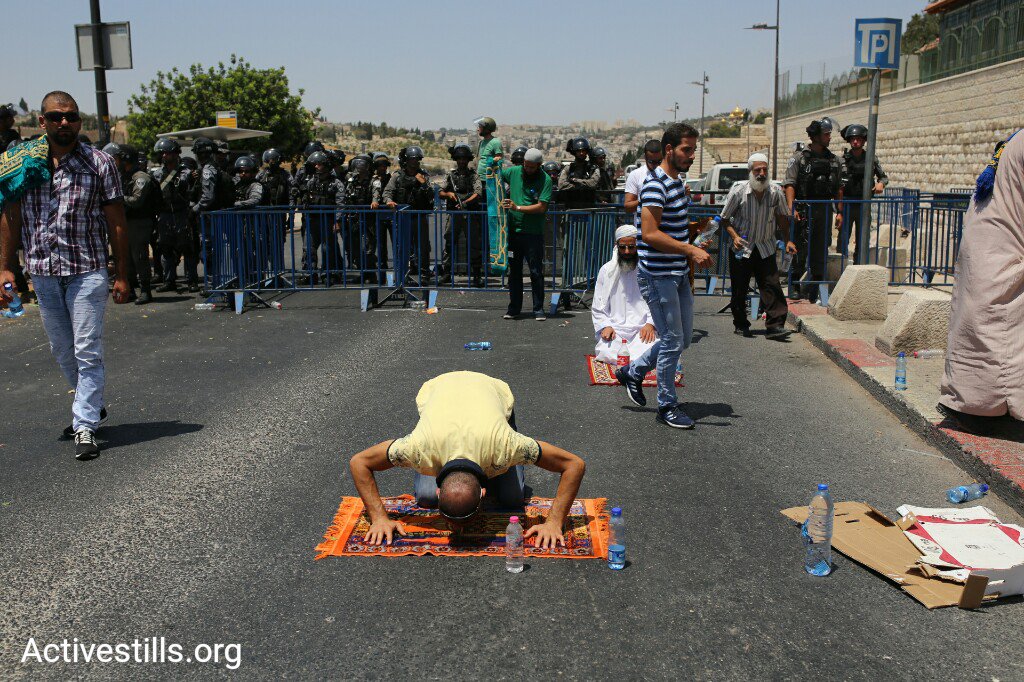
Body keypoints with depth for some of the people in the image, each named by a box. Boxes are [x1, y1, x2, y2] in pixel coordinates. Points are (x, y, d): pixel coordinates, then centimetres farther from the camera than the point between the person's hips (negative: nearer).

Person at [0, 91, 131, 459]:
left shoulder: (99, 163, -2)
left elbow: (116, 223, -1)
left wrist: (121, 275, -3)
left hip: (87, 269, -4)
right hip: (42, 272, 4)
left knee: (87, 350, -6)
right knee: (62, 351, 14)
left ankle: (85, 426, 0)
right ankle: (92, 407, 33)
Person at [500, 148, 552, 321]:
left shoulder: (545, 180, -7)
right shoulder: (513, 171, 4)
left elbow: (541, 207, -15)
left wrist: (517, 207, -18)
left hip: (533, 233, -4)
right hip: (513, 230, 4)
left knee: (536, 272, 0)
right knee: (514, 271, 10)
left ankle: (539, 309, 9)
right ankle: (514, 308, 19)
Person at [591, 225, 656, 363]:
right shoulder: (606, 270, 10)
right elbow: (598, 308, 10)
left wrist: (650, 324, -13)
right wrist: (605, 326, -7)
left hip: (642, 329, 0)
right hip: (615, 329, 0)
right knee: (608, 354, -31)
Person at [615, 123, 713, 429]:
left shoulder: (679, 181, 14)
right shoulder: (655, 185, -17)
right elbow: (650, 234, -26)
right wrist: (691, 250, -27)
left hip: (678, 274, 9)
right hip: (657, 275, -9)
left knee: (683, 337, 15)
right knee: (673, 340, -2)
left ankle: (633, 372, 32)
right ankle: (667, 406, 13)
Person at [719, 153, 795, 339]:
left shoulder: (776, 192, -6)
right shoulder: (738, 191, -12)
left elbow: (782, 217, 11)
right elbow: (725, 218, -3)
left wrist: (787, 240, 4)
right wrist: (734, 236, -18)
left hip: (765, 248, 2)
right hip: (741, 248, -1)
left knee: (771, 285, -8)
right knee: (739, 289, 3)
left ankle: (775, 325, -5)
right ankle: (741, 325, 19)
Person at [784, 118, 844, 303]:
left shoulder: (835, 161, 13)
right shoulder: (799, 158, 0)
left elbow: (839, 189, 13)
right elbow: (790, 184, -8)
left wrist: (839, 213, 6)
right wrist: (791, 208, -20)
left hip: (825, 211, 4)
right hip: (804, 210, -4)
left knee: (821, 252, 6)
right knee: (800, 250, -4)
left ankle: (815, 290, 14)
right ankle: (794, 286, 6)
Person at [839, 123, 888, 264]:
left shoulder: (871, 158, 4)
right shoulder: (843, 159, -2)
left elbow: (884, 176, 13)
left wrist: (881, 183, -7)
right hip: (847, 204, -2)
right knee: (843, 239, -5)